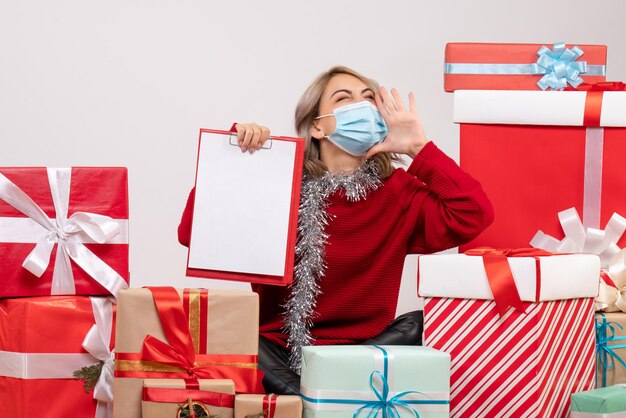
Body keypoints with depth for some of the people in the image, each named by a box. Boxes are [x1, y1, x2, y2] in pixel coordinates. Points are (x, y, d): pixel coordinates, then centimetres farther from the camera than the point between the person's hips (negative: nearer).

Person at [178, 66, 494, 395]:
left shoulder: (398, 190, 5)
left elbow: (473, 215, -12)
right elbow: (192, 233, -6)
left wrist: (419, 148, -7)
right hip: (279, 351, -1)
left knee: (416, 326, -28)